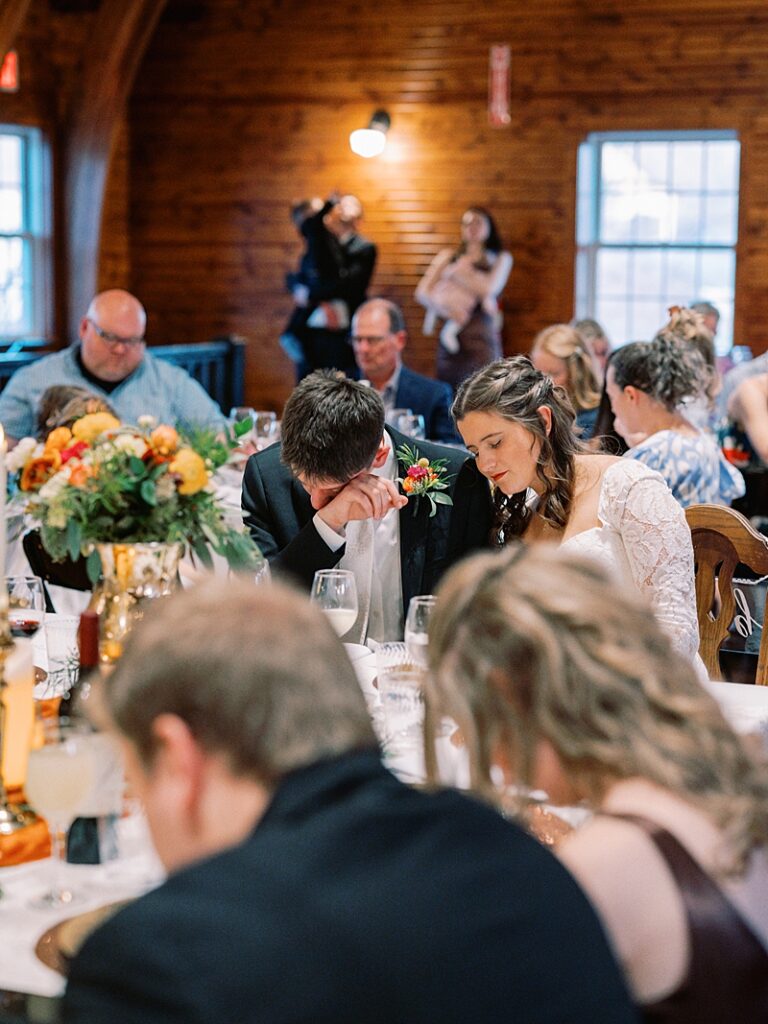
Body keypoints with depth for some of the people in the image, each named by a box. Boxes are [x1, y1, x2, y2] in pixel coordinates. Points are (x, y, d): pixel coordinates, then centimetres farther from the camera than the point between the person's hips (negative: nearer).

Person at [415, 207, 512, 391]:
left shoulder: (500, 258, 14)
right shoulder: (447, 256, 19)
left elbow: (489, 288, -5)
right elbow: (422, 292, 9)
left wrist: (455, 273, 5)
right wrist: (438, 303, -11)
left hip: (482, 336, -2)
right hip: (450, 335, 3)